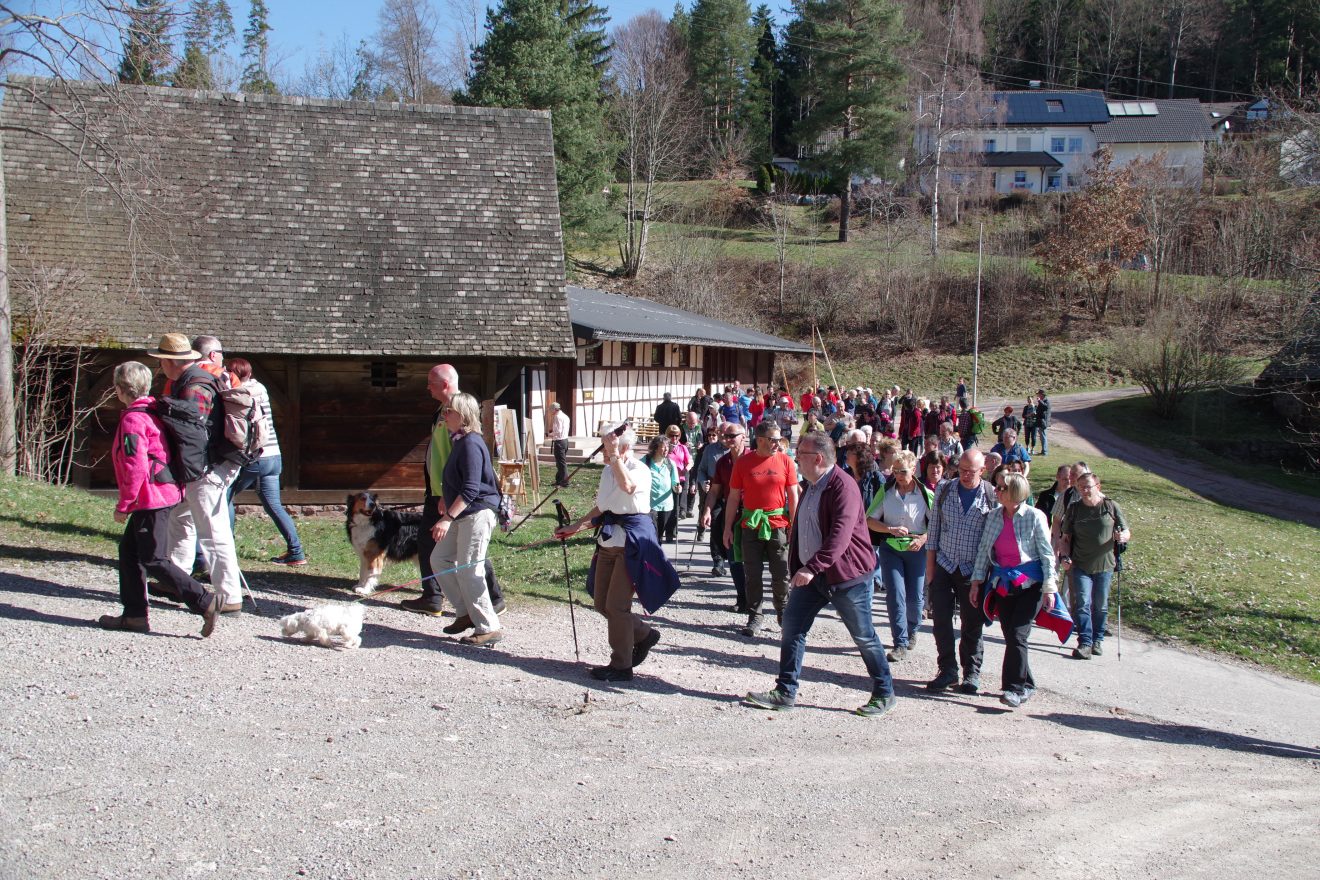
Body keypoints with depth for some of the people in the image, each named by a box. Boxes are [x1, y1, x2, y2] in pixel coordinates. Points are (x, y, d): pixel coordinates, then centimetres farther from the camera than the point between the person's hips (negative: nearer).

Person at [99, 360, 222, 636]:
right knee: (129, 551, 16)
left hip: (150, 499, -10)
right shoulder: (152, 411, 13)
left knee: (154, 561, -5)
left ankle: (205, 602, -8)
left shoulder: (132, 419, -16)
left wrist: (123, 506, -14)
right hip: (164, 493, 10)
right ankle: (134, 615, 20)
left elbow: (136, 468, -22)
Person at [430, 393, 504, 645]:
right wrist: (445, 499, 29)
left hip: (477, 513, -10)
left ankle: (489, 628, 2)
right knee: (439, 559, 13)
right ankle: (466, 612, 22)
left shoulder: (471, 444, -19)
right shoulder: (459, 441, 12)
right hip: (461, 514, 10)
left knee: (468, 570, -7)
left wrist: (447, 518, -27)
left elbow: (470, 490, -25)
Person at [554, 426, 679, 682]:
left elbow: (627, 486, -37)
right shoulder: (608, 470, 13)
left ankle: (621, 666, 5)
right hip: (608, 541, 9)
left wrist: (614, 455, -30)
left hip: (631, 543, -9)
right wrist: (576, 527, 19)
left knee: (616, 605, -7)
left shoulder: (639, 469, -12)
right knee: (601, 604, 11)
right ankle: (644, 634, 30)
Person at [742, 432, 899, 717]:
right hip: (811, 573, 8)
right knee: (792, 627, 4)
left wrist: (812, 567, -34)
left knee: (864, 636, 3)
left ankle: (884, 695, 17)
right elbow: (799, 529, 19)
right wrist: (796, 568, 15)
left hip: (846, 575, -8)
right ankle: (785, 692, 12)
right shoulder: (811, 486, 11)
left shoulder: (843, 486, -19)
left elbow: (840, 536, -29)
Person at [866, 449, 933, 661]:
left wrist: (924, 538, -16)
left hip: (916, 550, 0)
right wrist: (891, 529, -16)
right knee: (895, 595, -8)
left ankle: (912, 630, 36)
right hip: (890, 548, 0)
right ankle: (900, 644, -3)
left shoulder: (925, 495, -6)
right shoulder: (886, 492, -2)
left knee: (915, 597, 5)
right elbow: (869, 520, -1)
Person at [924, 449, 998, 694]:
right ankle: (947, 670, 13)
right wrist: (930, 565, 4)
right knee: (941, 621, 1)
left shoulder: (992, 497, -3)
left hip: (973, 570, -2)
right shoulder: (944, 491, 4)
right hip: (944, 566, 2)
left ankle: (971, 674, 17)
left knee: (972, 625, 4)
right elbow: (934, 528, 8)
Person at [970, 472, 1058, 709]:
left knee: (1017, 636, -12)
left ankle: (1016, 689, -6)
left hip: (1029, 585, -5)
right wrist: (977, 581, 7)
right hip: (1002, 585, 5)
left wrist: (1049, 587, -9)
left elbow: (1047, 553, -5)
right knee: (1009, 636, 7)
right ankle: (1026, 685, 21)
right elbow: (984, 550, 10)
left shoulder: (1034, 517, -8)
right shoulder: (994, 517, 5)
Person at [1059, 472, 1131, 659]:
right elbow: (1066, 538, 8)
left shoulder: (1111, 507, 1)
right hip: (1080, 565, 0)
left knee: (1100, 605, 9)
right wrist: (1065, 556, -8)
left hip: (1104, 565, 0)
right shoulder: (1074, 509, 4)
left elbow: (1127, 533, 5)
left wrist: (1123, 536, -18)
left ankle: (1098, 640, 25)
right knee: (1082, 603, -11)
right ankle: (1085, 642, -12)